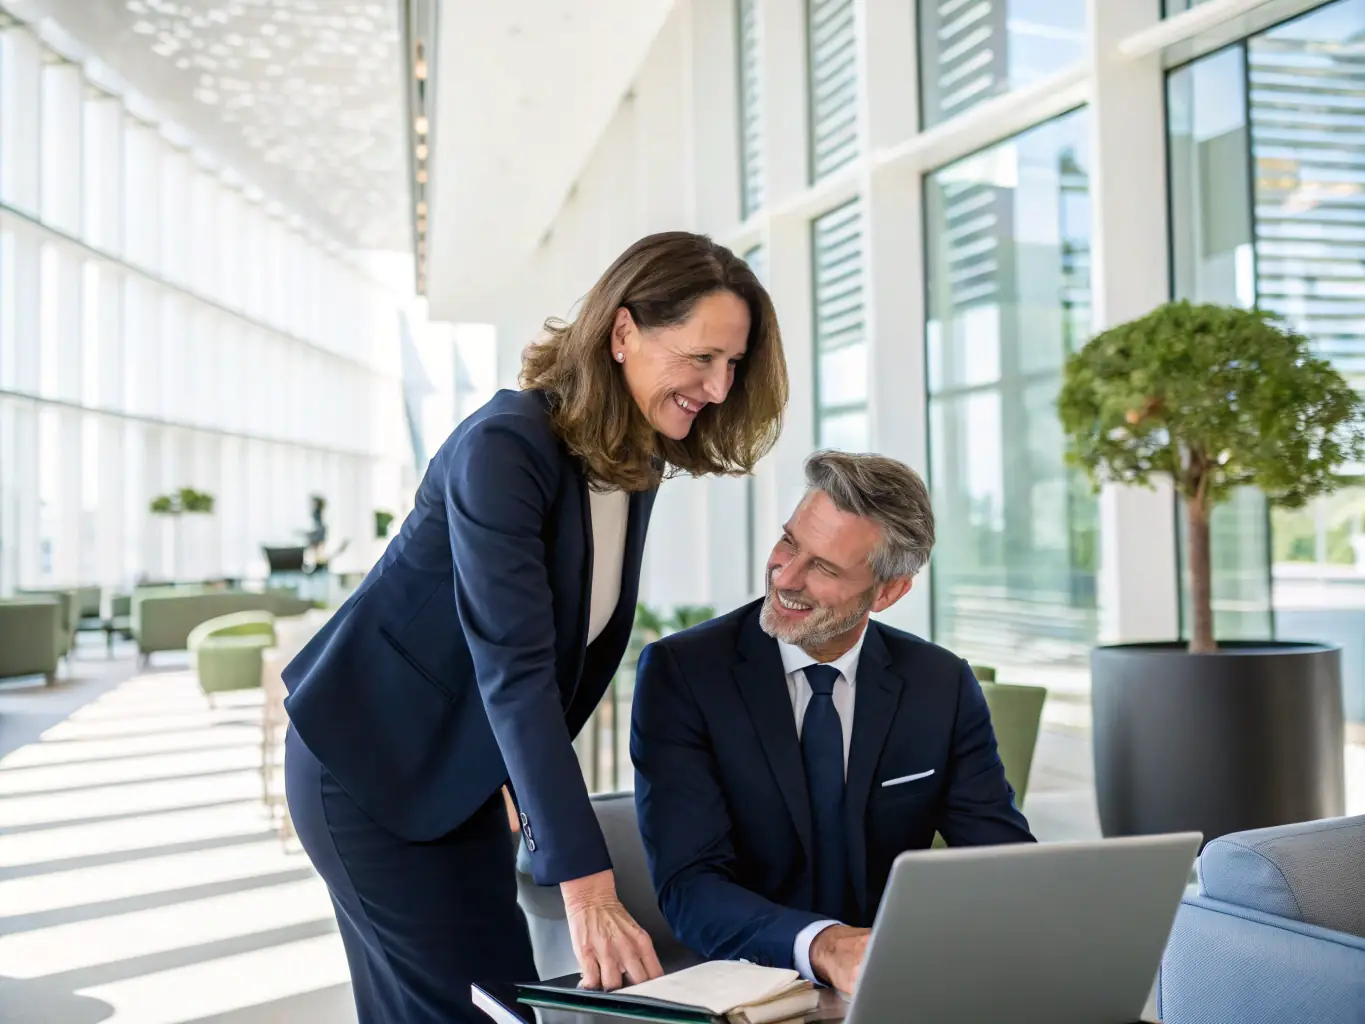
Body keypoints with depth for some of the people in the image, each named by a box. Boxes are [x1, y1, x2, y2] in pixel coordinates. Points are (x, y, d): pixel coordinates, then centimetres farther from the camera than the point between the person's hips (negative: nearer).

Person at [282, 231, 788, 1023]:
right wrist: (585, 883, -38)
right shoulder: (504, 447, -26)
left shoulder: (638, 458, -1)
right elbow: (513, 668, -34)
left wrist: (537, 790, 11)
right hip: (369, 763, -7)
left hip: (464, 771, 7)